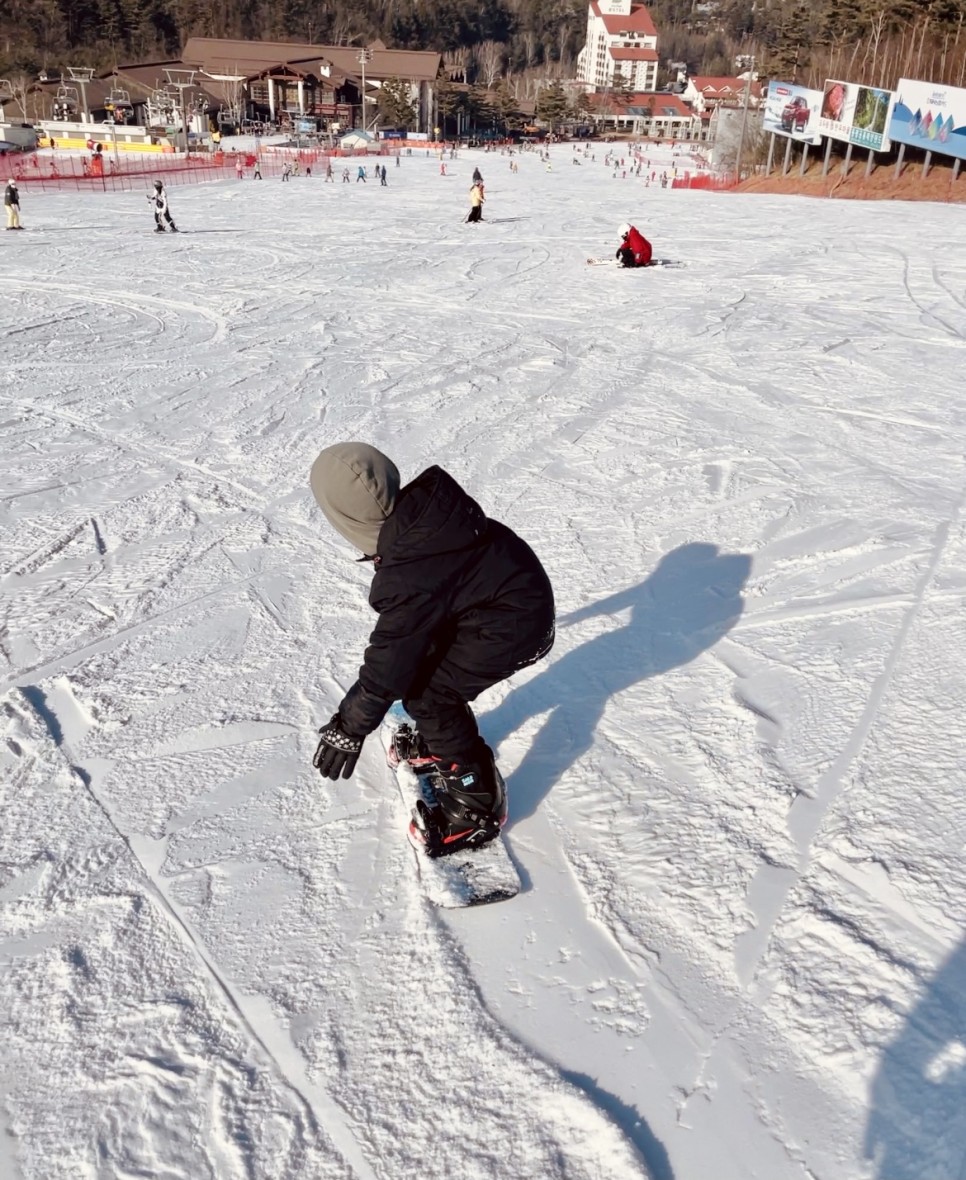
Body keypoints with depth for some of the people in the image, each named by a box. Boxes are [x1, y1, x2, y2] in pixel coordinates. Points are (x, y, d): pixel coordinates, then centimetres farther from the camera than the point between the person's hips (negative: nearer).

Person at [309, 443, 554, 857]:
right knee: (423, 658, 17)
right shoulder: (425, 502, -10)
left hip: (511, 626, -9)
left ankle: (477, 806, 10)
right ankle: (442, 742, 41)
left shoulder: (408, 578, -32)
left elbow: (389, 657, -23)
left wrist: (349, 727, -11)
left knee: (425, 693, -4)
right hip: (519, 585, 9)